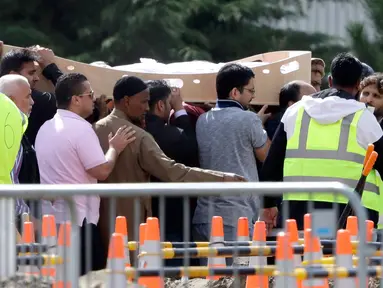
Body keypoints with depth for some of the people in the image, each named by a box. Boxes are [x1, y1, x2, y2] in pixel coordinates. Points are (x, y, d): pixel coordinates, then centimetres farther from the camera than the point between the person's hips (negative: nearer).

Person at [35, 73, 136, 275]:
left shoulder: (45, 128, 11)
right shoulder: (81, 128, -15)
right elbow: (102, 171, -17)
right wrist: (114, 148, 0)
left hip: (50, 218, 8)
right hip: (78, 220, -8)